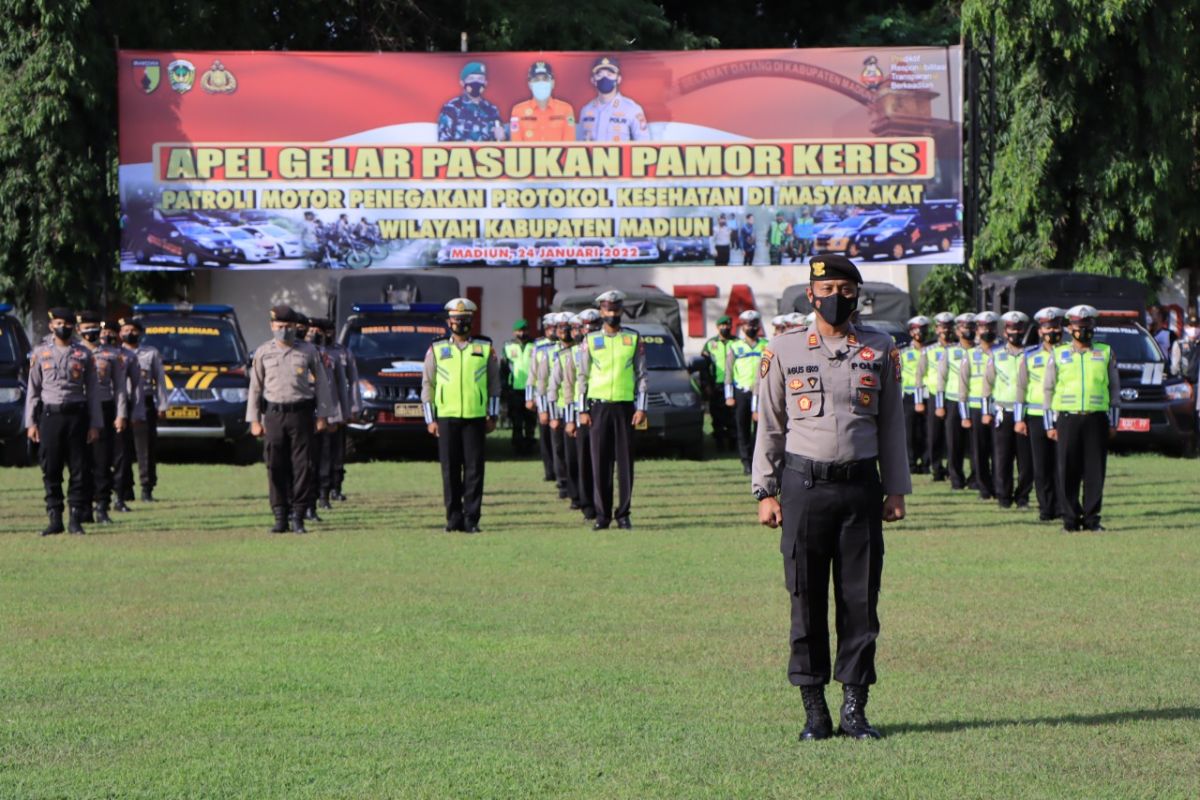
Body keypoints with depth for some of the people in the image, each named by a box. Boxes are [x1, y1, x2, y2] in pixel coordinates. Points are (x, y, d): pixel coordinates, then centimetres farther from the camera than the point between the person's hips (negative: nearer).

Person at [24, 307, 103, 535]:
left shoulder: (84, 354, 6)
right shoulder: (41, 353, 8)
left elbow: (92, 390, 6)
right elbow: (32, 390, 8)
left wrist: (95, 424, 0)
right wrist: (31, 423, 2)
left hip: (77, 415, 0)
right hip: (50, 414, 0)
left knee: (78, 469, -2)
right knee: (51, 471, 1)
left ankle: (76, 520, 3)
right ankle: (55, 519, 6)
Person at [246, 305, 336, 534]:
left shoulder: (308, 352, 5)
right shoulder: (263, 353, 8)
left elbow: (321, 384, 7)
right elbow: (255, 387, 10)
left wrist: (322, 415, 1)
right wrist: (254, 420, 5)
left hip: (301, 413, -1)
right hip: (274, 414, 1)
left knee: (302, 466, -4)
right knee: (276, 468, 1)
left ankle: (298, 517, 0)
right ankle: (280, 517, 7)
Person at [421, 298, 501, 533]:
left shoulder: (485, 348, 8)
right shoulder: (437, 350, 8)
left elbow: (494, 384, 10)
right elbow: (427, 385, 8)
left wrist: (492, 416, 4)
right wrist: (430, 419, 2)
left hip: (475, 417, 0)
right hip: (446, 417, 0)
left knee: (474, 470, -2)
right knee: (450, 470, 1)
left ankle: (471, 519, 1)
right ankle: (454, 518, 7)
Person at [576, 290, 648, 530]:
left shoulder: (634, 339, 5)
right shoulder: (590, 341, 5)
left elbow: (641, 375, 4)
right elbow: (582, 377, 7)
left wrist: (641, 408, -3)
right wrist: (583, 410, 1)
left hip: (625, 406, 0)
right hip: (598, 407, 0)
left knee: (625, 462, 1)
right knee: (600, 463, 0)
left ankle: (623, 514, 7)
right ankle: (602, 515, 5)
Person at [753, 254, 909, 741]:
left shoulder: (880, 352, 9)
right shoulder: (784, 352, 5)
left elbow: (892, 424, 12)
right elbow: (769, 426, 7)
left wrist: (895, 490, 8)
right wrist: (766, 492, 2)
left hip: (861, 486, 1)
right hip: (804, 484, -1)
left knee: (861, 599, 1)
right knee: (807, 600, 0)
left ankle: (854, 707, 7)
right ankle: (814, 710, 5)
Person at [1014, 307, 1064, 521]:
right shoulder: (1030, 356, 9)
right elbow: (1021, 387, 10)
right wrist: (1019, 419, 4)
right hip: (1037, 417, 1)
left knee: (1062, 464, -5)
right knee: (1041, 467, 2)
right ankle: (1046, 508, 8)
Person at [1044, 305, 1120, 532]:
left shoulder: (1105, 354, 10)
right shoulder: (1058, 355, 9)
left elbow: (1114, 388, 12)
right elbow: (1048, 389, 10)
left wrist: (1113, 422, 6)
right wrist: (1051, 424, 4)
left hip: (1096, 419, 1)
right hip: (1067, 418, -1)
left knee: (1095, 471, 0)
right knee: (1068, 472, -2)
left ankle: (1091, 517, 7)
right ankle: (1070, 519, 4)